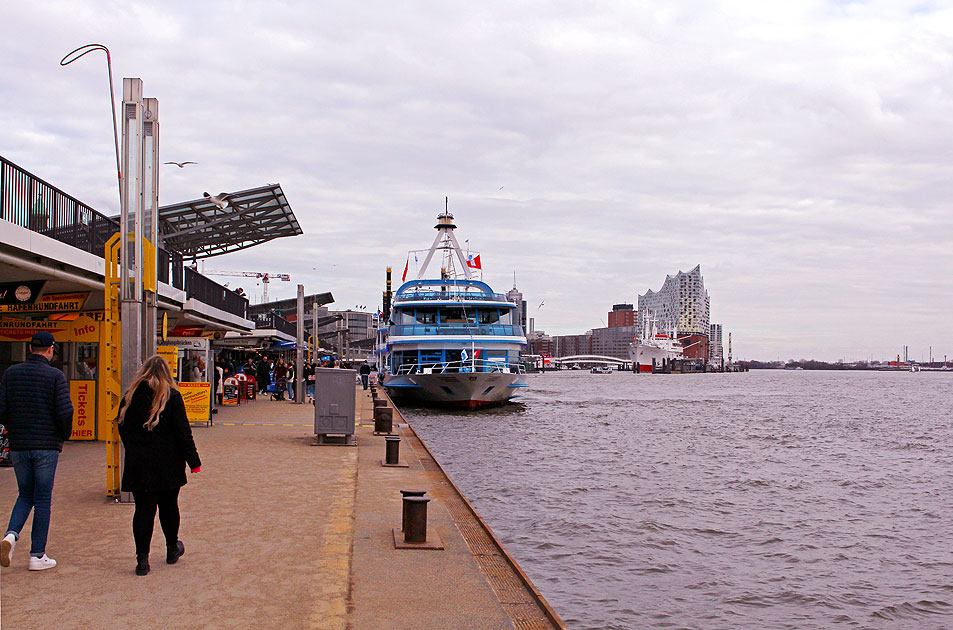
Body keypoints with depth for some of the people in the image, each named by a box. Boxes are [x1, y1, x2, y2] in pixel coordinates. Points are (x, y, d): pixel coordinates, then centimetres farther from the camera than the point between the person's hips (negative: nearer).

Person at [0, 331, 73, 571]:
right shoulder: (55, 376, -8)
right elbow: (65, 412, -14)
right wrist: (64, 435, 4)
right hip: (47, 446, -3)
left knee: (25, 495, 18)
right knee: (42, 499, 4)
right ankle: (37, 555, 8)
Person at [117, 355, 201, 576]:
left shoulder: (130, 396, 3)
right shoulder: (171, 396, -7)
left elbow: (122, 427, 10)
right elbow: (183, 431, -8)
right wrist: (193, 461, -3)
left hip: (138, 464, 2)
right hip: (168, 463, -2)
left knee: (143, 508, 2)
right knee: (168, 506, 13)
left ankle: (142, 558, -3)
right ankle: (172, 548, 29)